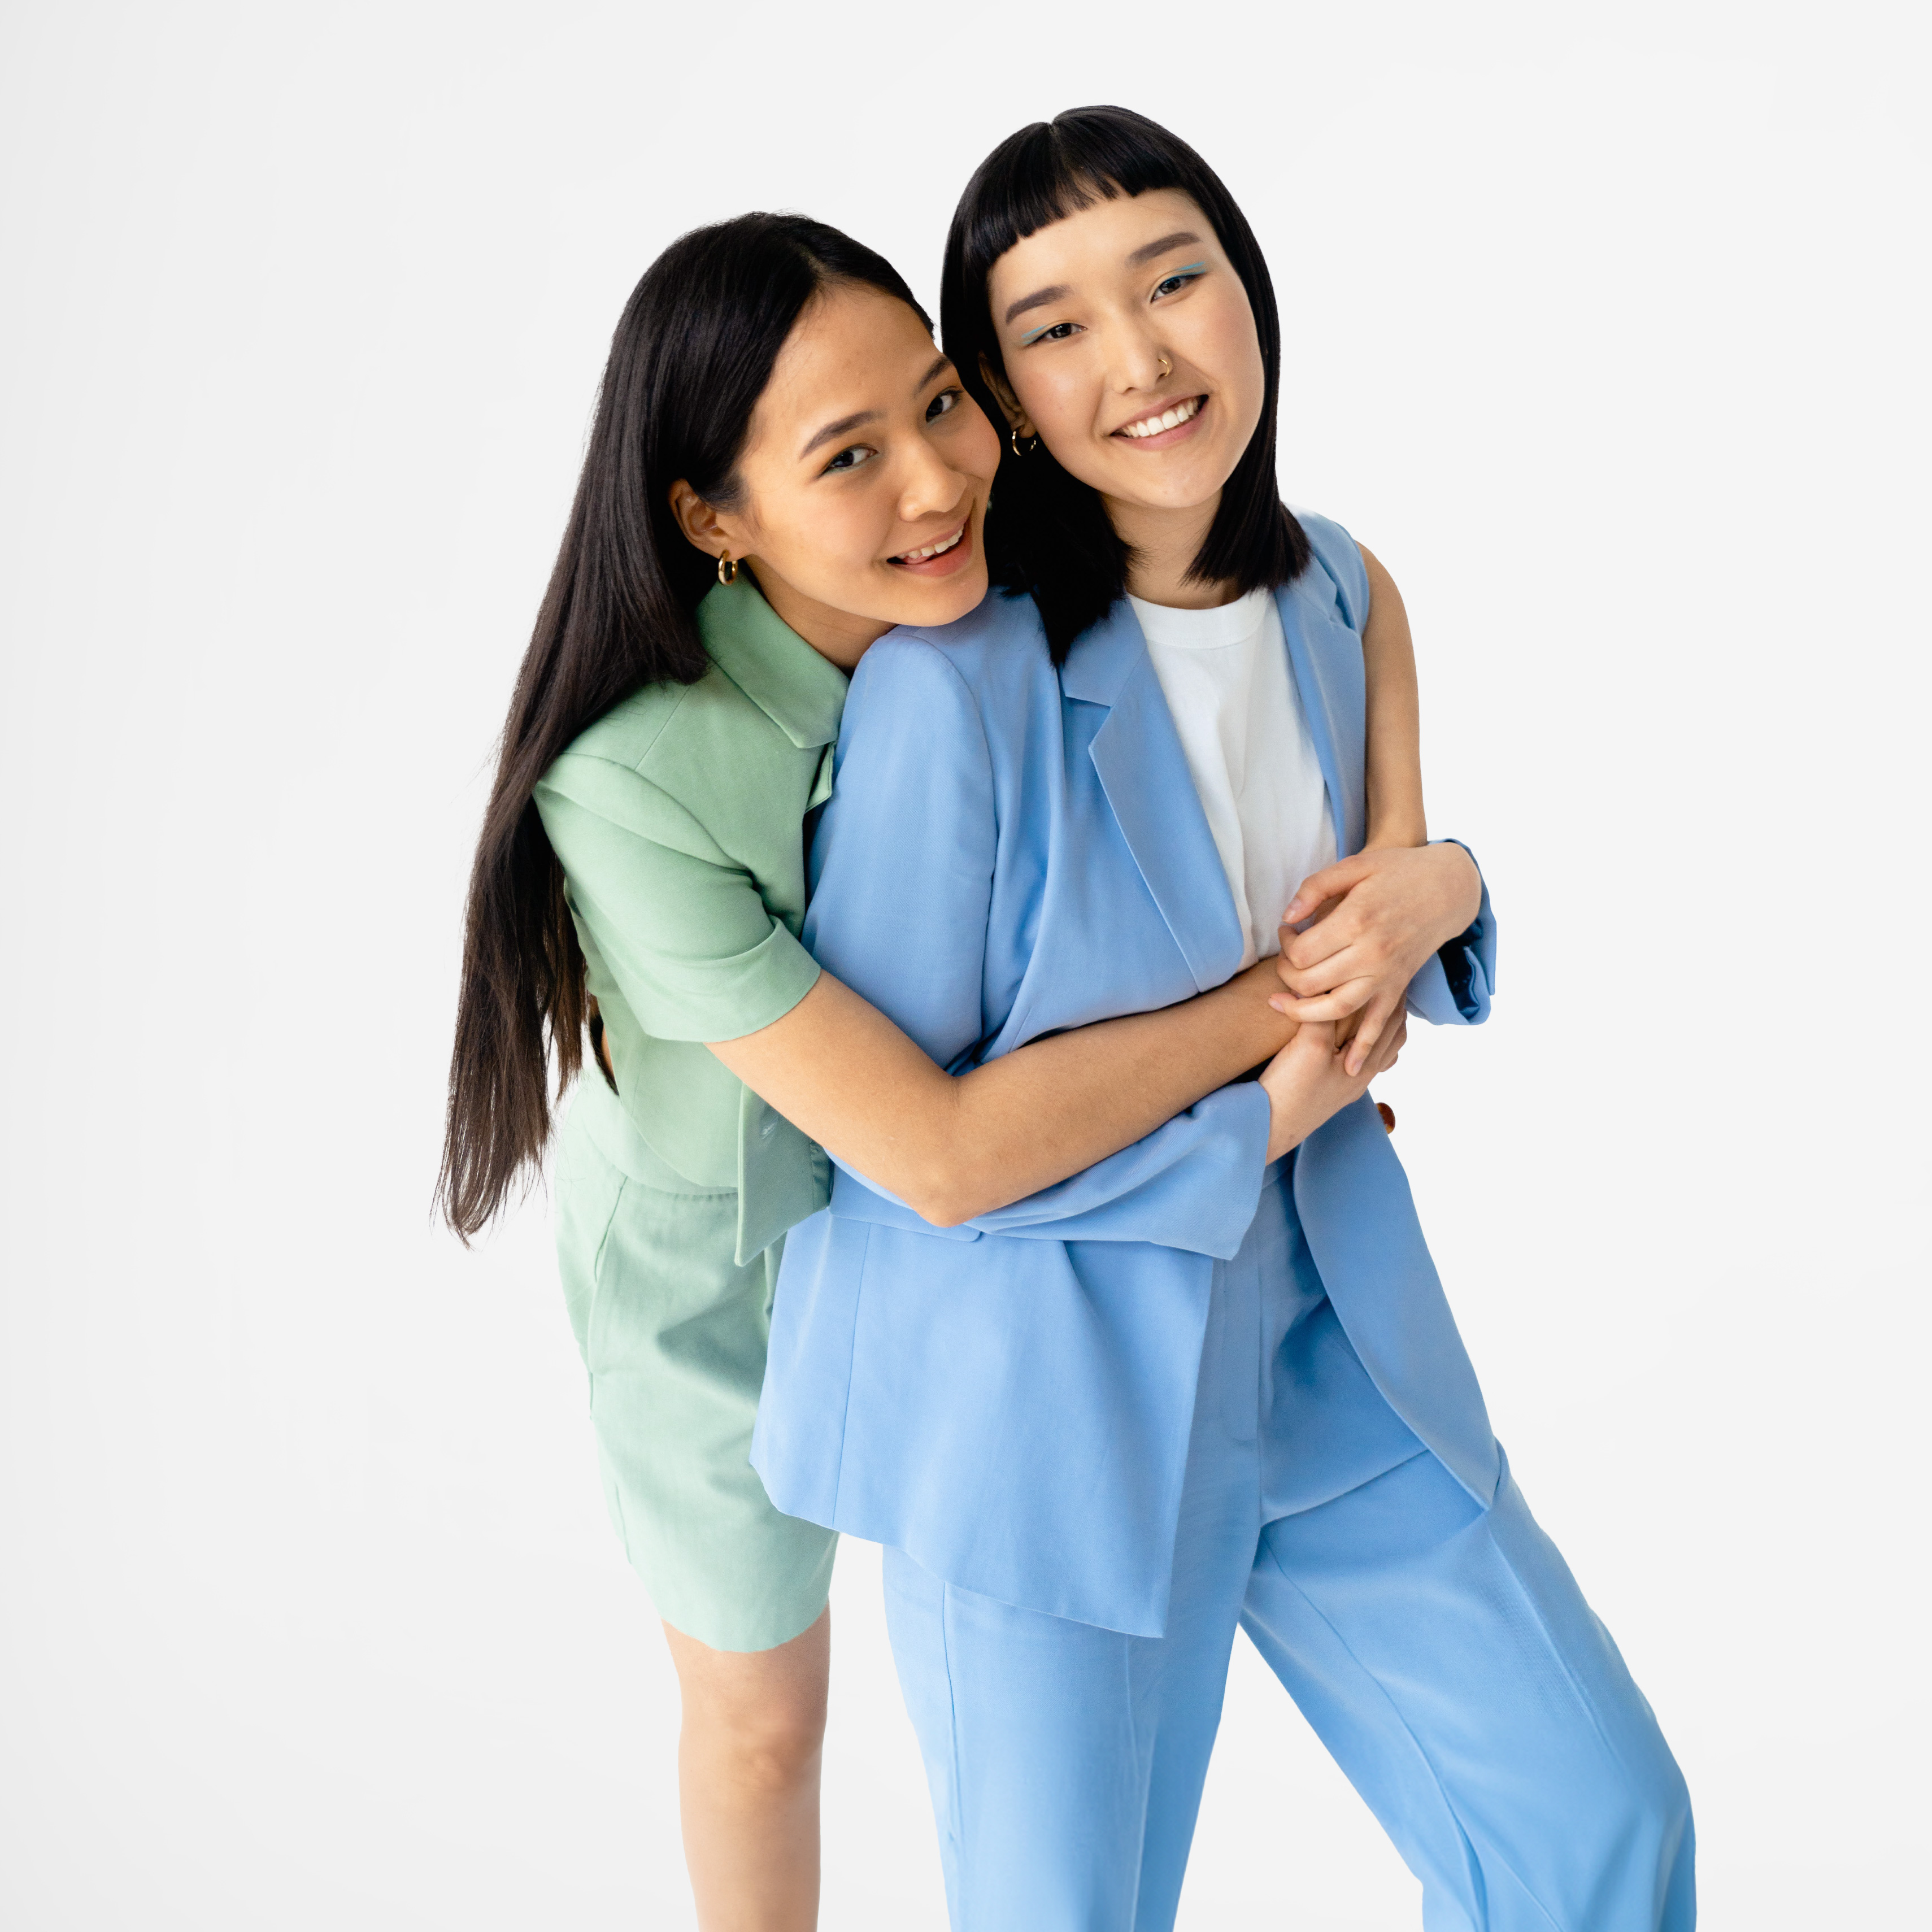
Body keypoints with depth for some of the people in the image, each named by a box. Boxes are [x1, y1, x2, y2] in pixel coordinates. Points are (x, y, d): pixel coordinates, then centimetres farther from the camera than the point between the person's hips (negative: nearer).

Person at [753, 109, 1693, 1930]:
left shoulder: (1333, 594, 0)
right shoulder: (952, 679, -21)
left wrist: (1441, 884, -9)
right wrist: (1250, 1128, -15)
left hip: (1320, 1341, 6)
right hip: (1030, 1385, -5)